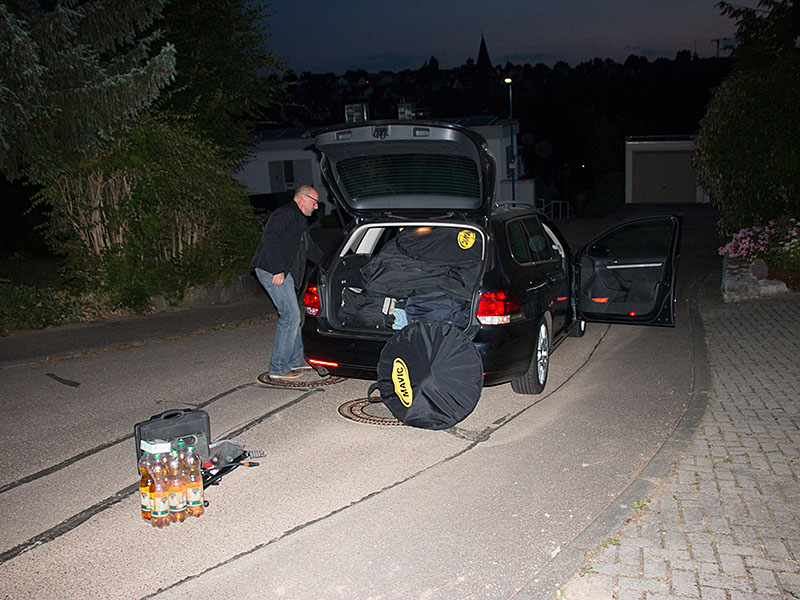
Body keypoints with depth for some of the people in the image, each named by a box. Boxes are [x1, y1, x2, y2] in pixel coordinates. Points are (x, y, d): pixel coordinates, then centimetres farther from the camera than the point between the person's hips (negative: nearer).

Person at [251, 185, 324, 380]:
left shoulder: (299, 219, 24)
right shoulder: (285, 213, -10)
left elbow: (310, 248, 32)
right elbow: (269, 238, -22)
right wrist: (277, 270, -27)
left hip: (283, 272, 11)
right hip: (272, 272, -11)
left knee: (292, 315, 15)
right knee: (290, 315, -11)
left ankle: (296, 360, 26)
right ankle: (278, 368, -6)